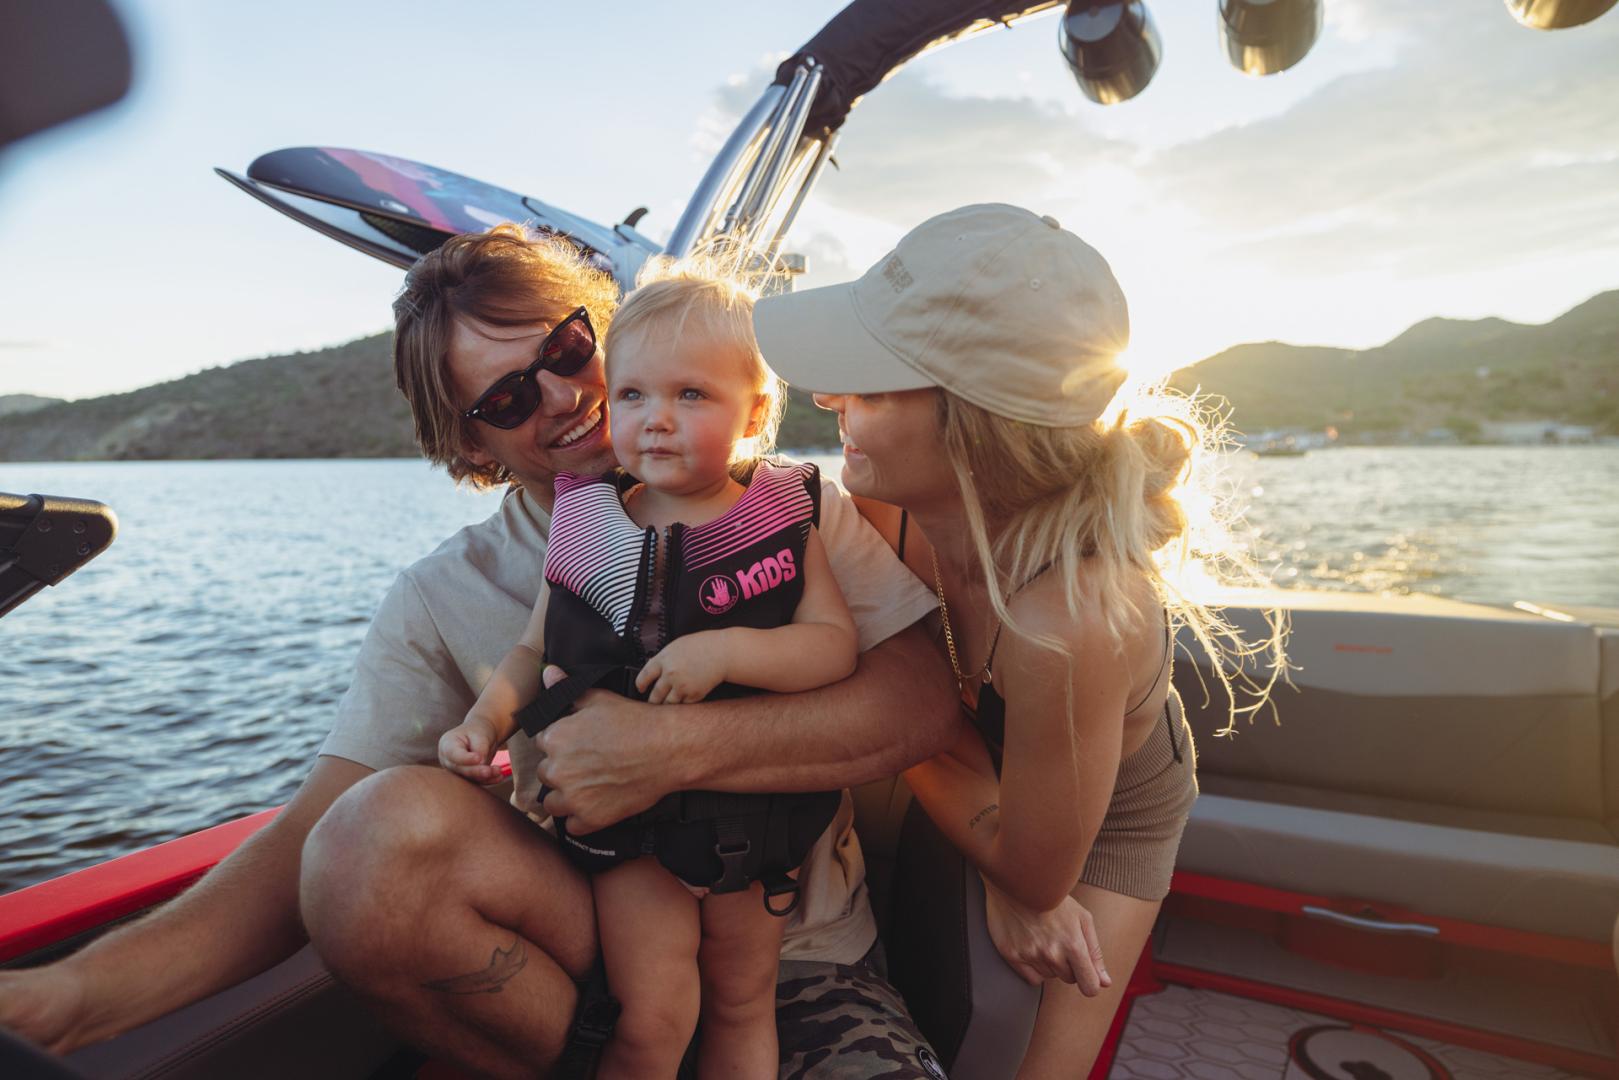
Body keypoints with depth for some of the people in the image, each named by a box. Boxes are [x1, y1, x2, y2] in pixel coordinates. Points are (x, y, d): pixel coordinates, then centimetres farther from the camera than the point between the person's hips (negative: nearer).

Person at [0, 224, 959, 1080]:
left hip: (806, 960, -1)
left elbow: (924, 704, -14)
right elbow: (313, 845, -6)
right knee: (384, 830, -25)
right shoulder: (441, 603, -1)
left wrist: (675, 748, -24)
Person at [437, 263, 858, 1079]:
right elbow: (535, 651, 6)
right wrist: (486, 719, -10)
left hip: (752, 816, 0)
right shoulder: (585, 530, -3)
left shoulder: (784, 523, -7)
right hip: (628, 813, 0)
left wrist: (726, 650, -28)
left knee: (743, 1008, 18)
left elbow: (836, 646, -16)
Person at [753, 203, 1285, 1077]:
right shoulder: (888, 501, -30)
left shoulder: (1068, 622, -47)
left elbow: (1035, 873, -28)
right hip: (987, 767, 4)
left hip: (1108, 816, -3)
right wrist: (998, 886, -19)